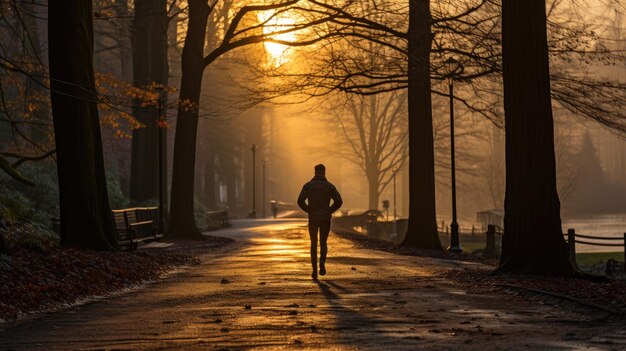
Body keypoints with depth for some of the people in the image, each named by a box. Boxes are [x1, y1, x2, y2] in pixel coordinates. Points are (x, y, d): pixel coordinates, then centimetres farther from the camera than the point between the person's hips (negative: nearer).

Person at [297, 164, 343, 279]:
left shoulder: (308, 185, 0)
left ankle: (314, 270, 2)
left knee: (314, 244, 10)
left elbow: (300, 201, -11)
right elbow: (339, 201, -9)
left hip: (313, 219, 0)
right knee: (323, 243, 13)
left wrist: (309, 211, 3)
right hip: (325, 219, 0)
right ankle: (322, 262, -14)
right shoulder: (329, 186, 1)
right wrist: (329, 211, 4)